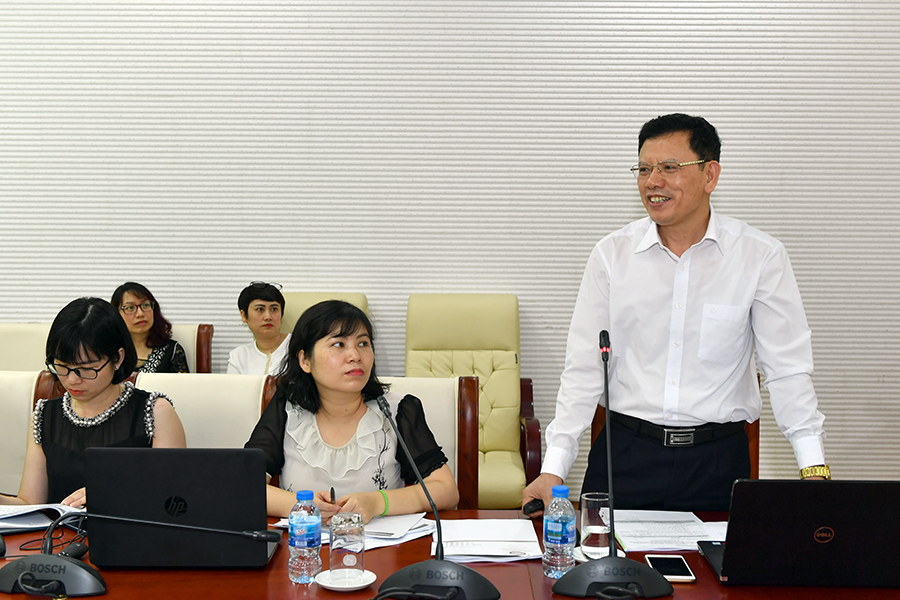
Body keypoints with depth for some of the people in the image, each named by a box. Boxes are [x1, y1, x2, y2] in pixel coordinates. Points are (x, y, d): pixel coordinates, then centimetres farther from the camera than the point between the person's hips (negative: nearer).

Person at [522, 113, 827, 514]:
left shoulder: (761, 256, -3)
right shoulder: (612, 253, 1)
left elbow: (787, 369, -2)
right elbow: (584, 368, 1)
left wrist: (814, 468, -11)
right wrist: (553, 470, -4)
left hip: (718, 458, 0)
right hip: (624, 454, 1)